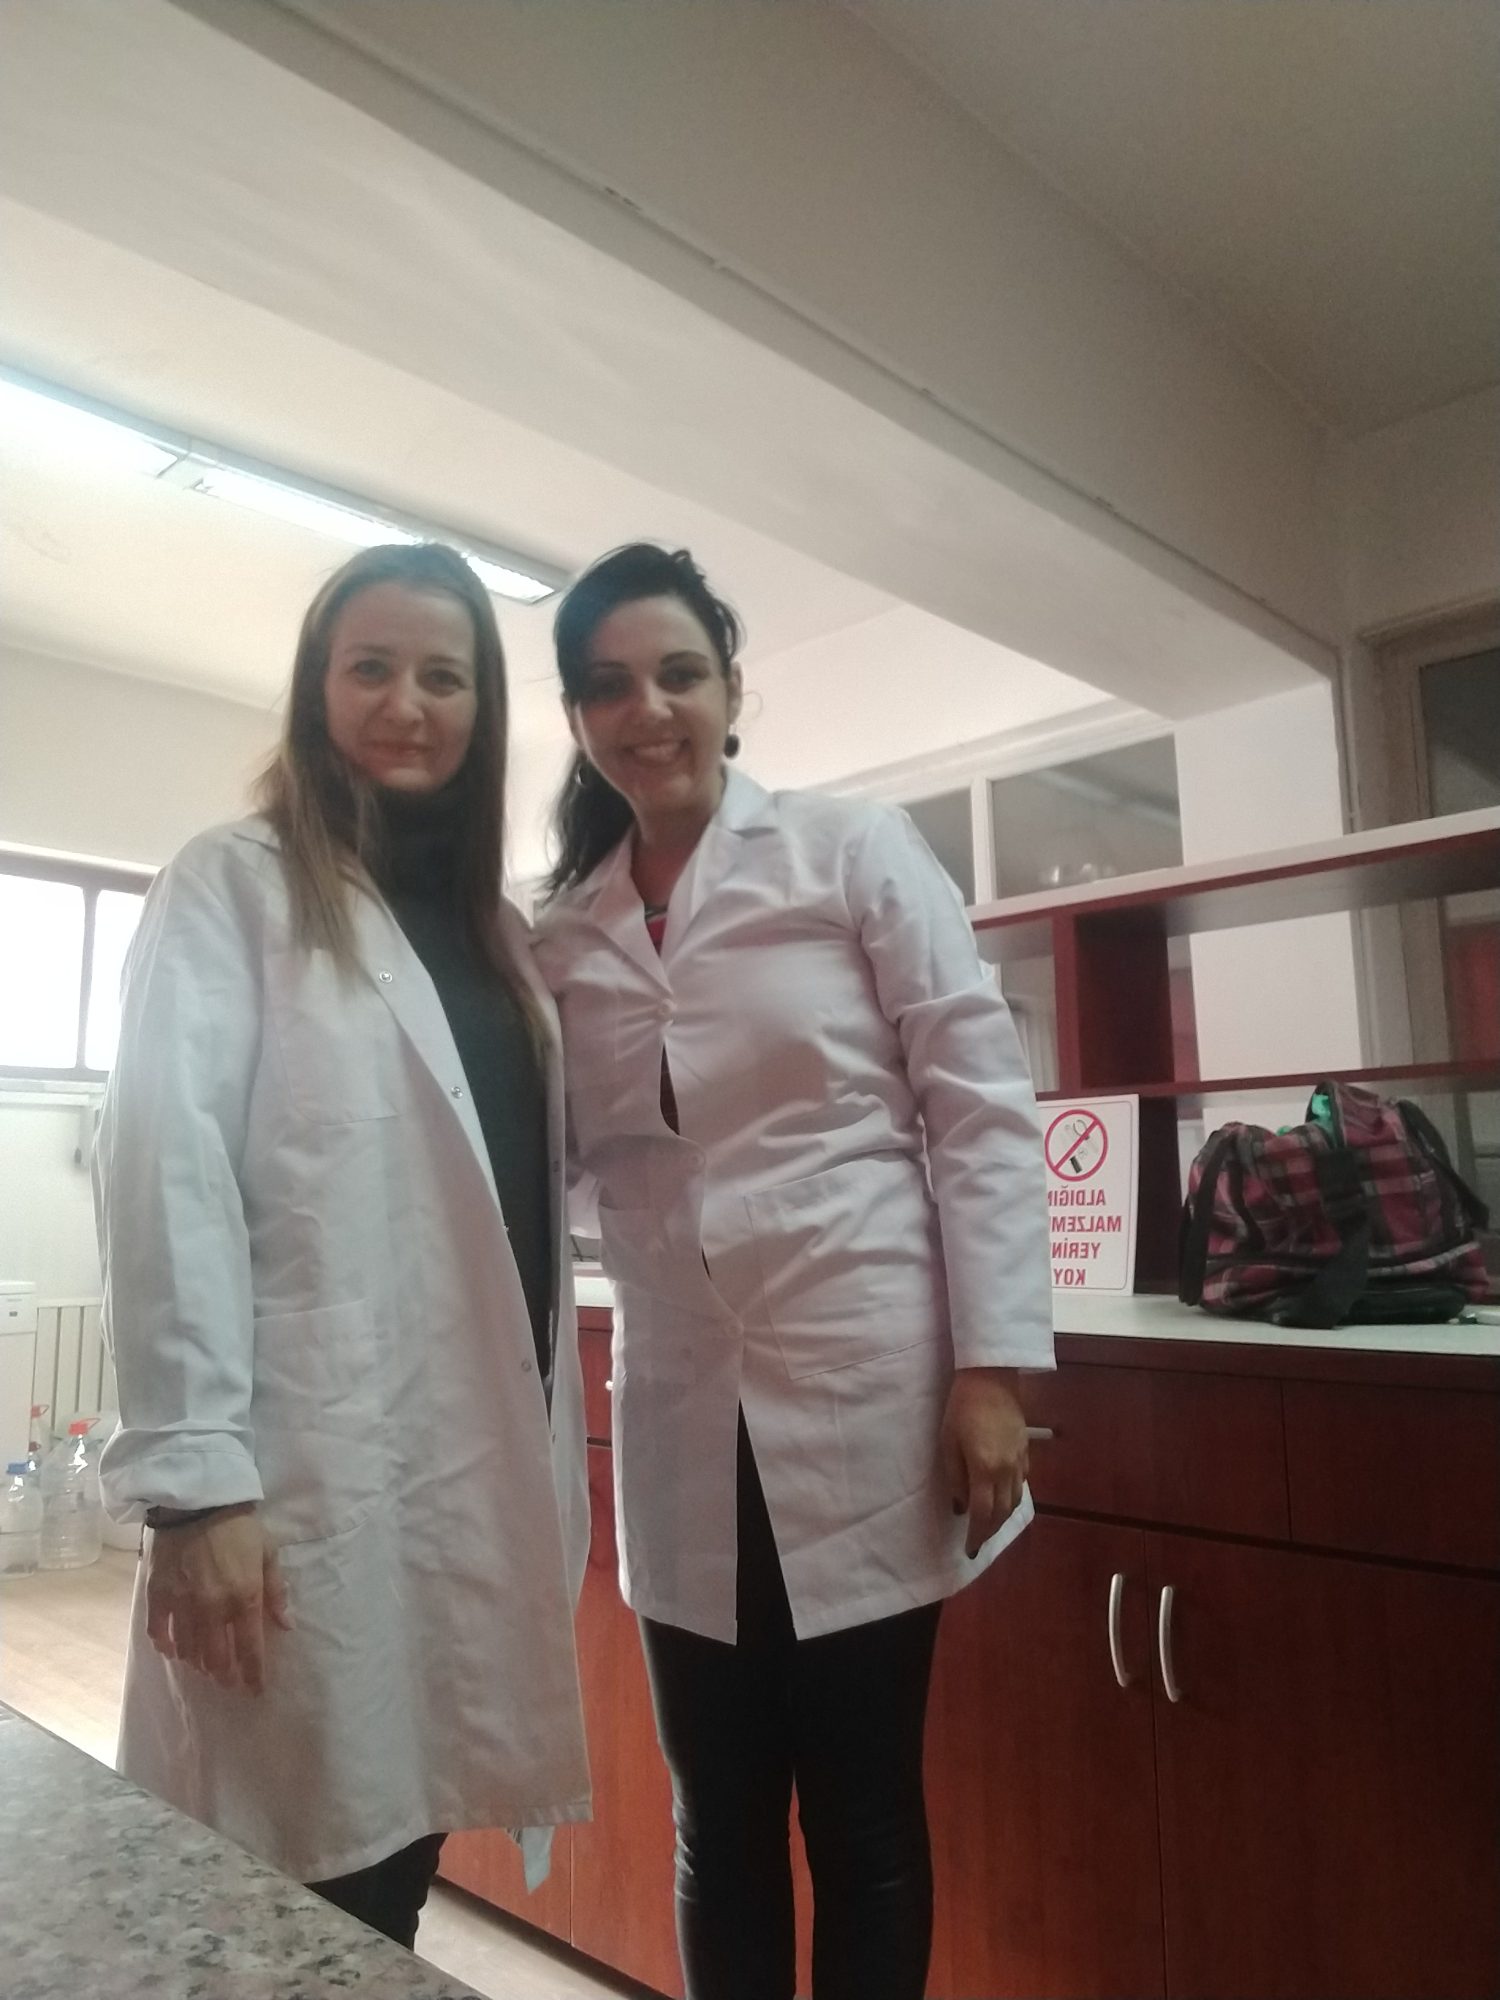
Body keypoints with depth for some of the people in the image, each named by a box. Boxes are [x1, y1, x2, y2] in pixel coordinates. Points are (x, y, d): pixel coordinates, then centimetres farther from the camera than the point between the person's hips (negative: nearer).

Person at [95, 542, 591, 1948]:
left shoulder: (496, 927, 16)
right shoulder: (233, 884, -1)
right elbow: (168, 1172, -10)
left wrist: (552, 1452, 10)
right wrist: (193, 1475, -16)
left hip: (484, 1459, 5)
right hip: (311, 1471, -5)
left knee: (397, 1864, 14)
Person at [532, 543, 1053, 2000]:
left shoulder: (855, 854, -2)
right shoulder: (563, 937, 8)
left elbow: (983, 1108, -6)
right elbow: (553, 1161, 11)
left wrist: (993, 1366, -11)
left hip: (865, 1407, -3)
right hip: (684, 1434, 4)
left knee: (864, 1820, 12)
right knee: (718, 1829, 17)